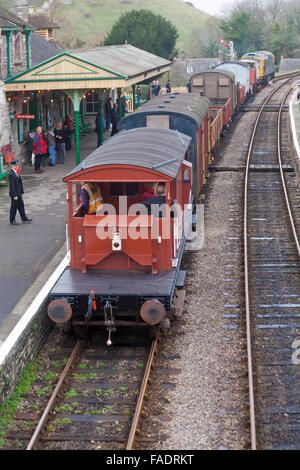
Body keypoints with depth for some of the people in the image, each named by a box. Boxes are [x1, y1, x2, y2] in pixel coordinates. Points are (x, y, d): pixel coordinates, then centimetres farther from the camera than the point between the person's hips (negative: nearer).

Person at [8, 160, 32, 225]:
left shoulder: (16, 172, 8)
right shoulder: (11, 174, -21)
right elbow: (12, 186, -23)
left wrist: (21, 192, 18)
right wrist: (14, 195, -23)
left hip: (19, 193, 9)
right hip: (15, 194, -9)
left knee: (21, 206, 14)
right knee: (14, 207, 2)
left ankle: (24, 219, 23)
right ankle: (12, 221, 14)